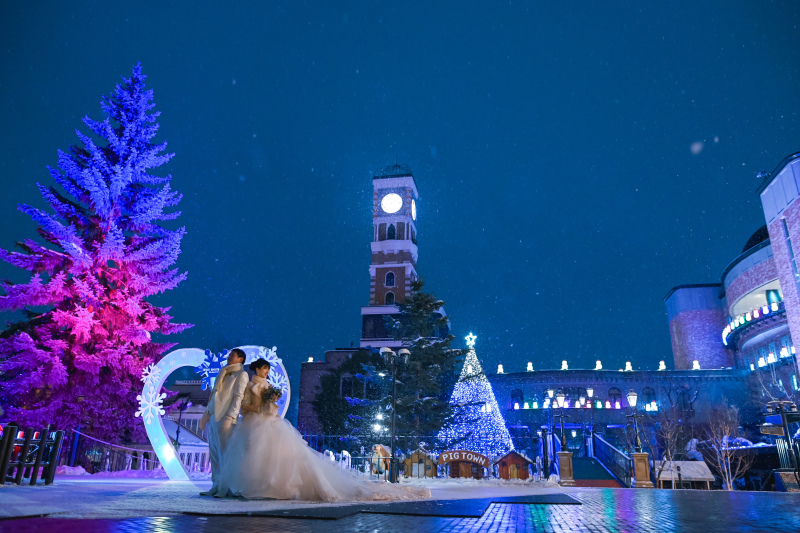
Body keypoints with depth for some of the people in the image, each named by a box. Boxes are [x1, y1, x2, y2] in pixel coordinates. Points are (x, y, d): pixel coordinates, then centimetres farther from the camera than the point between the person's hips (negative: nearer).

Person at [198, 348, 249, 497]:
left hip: (225, 419, -8)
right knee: (214, 453, 8)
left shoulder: (241, 374, -2)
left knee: (225, 453, -6)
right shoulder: (223, 373, 22)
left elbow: (238, 397, -11)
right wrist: (206, 414, 17)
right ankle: (216, 486, 14)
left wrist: (229, 417, -19)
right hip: (213, 418, 8)